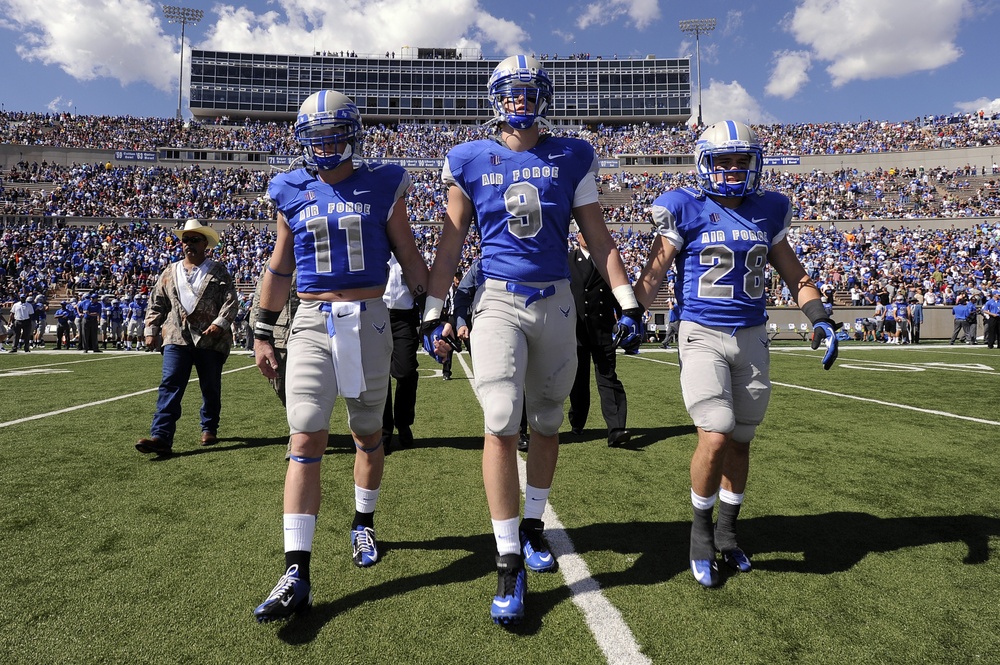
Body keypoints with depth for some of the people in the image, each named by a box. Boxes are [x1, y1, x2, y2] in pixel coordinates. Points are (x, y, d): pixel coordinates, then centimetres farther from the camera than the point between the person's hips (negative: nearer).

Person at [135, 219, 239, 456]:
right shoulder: (169, 272, 16)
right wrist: (151, 330, 7)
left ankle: (209, 429, 27)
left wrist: (220, 323, -18)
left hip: (210, 338, -2)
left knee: (211, 388, 9)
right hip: (177, 337, 2)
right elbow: (156, 304, 17)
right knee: (170, 386, -10)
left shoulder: (218, 271, 5)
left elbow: (230, 300, -5)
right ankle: (161, 436, -16)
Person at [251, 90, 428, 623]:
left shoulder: (382, 187, 3)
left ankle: (363, 523, 35)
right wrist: (262, 333, 13)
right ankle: (297, 573, -5)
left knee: (367, 433, 12)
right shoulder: (291, 193, 8)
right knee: (306, 440, -7)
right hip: (311, 322, 1)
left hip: (367, 319, 0)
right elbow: (279, 268, 14)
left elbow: (409, 257, 7)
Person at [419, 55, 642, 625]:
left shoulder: (572, 158, 6)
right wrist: (433, 314, 3)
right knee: (501, 426, -12)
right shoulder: (471, 160, 5)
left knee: (546, 423, 11)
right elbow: (451, 245, 7)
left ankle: (533, 526, 33)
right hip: (499, 300, -1)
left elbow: (599, 238, 7)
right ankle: (509, 563, -2)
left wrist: (629, 303, 1)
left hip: (556, 302, 2)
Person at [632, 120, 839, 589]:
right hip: (702, 335, -4)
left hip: (752, 338, 5)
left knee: (740, 442, 11)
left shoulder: (767, 212, 9)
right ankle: (701, 529, 10)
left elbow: (794, 274, 16)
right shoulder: (686, 211, -3)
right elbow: (654, 272, -4)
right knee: (716, 438, -16)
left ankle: (726, 532, 31)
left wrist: (820, 319, 5)